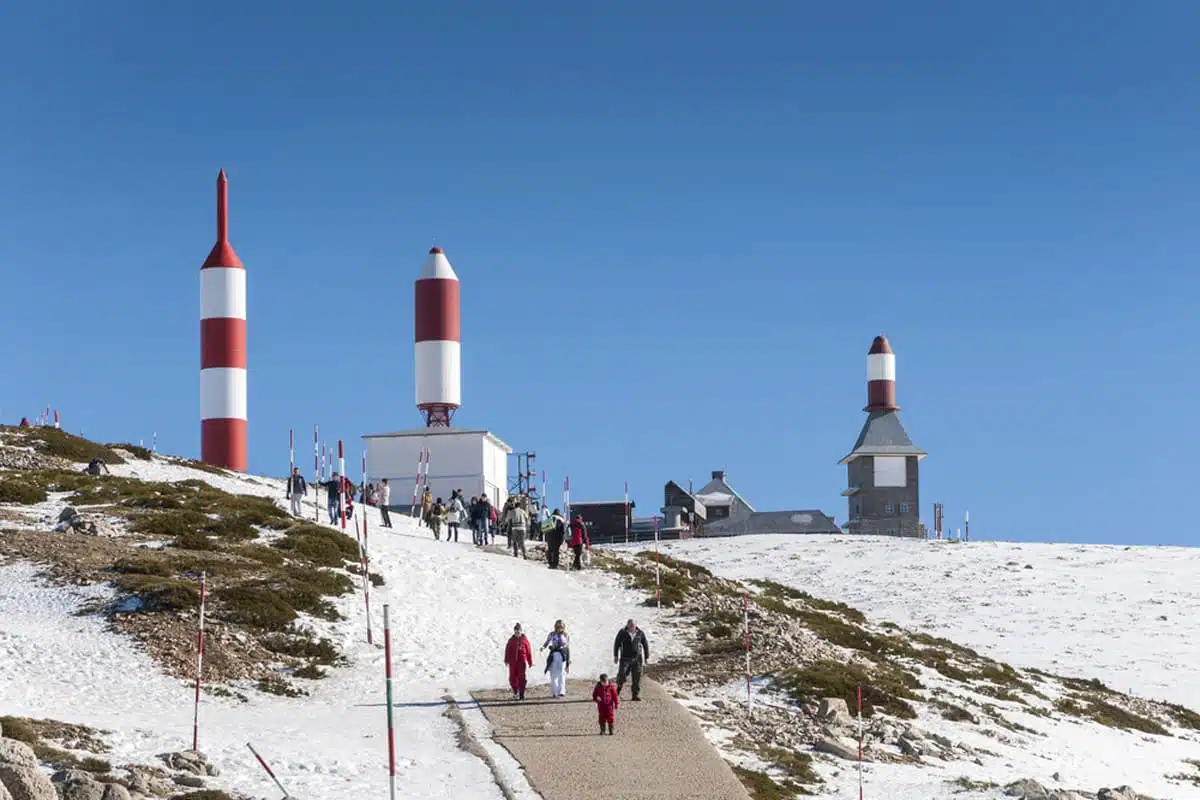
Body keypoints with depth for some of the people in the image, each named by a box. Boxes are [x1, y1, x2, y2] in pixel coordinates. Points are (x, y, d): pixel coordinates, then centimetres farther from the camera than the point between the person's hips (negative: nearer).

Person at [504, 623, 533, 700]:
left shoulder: (524, 639, 1)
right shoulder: (511, 640, 5)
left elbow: (529, 651, 3)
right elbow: (507, 650, 4)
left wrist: (530, 662, 4)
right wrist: (506, 660, -4)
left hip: (522, 662, -2)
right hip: (513, 662, 2)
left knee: (521, 678, -6)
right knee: (512, 678, 5)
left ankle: (522, 694, -3)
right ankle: (515, 691, 28)